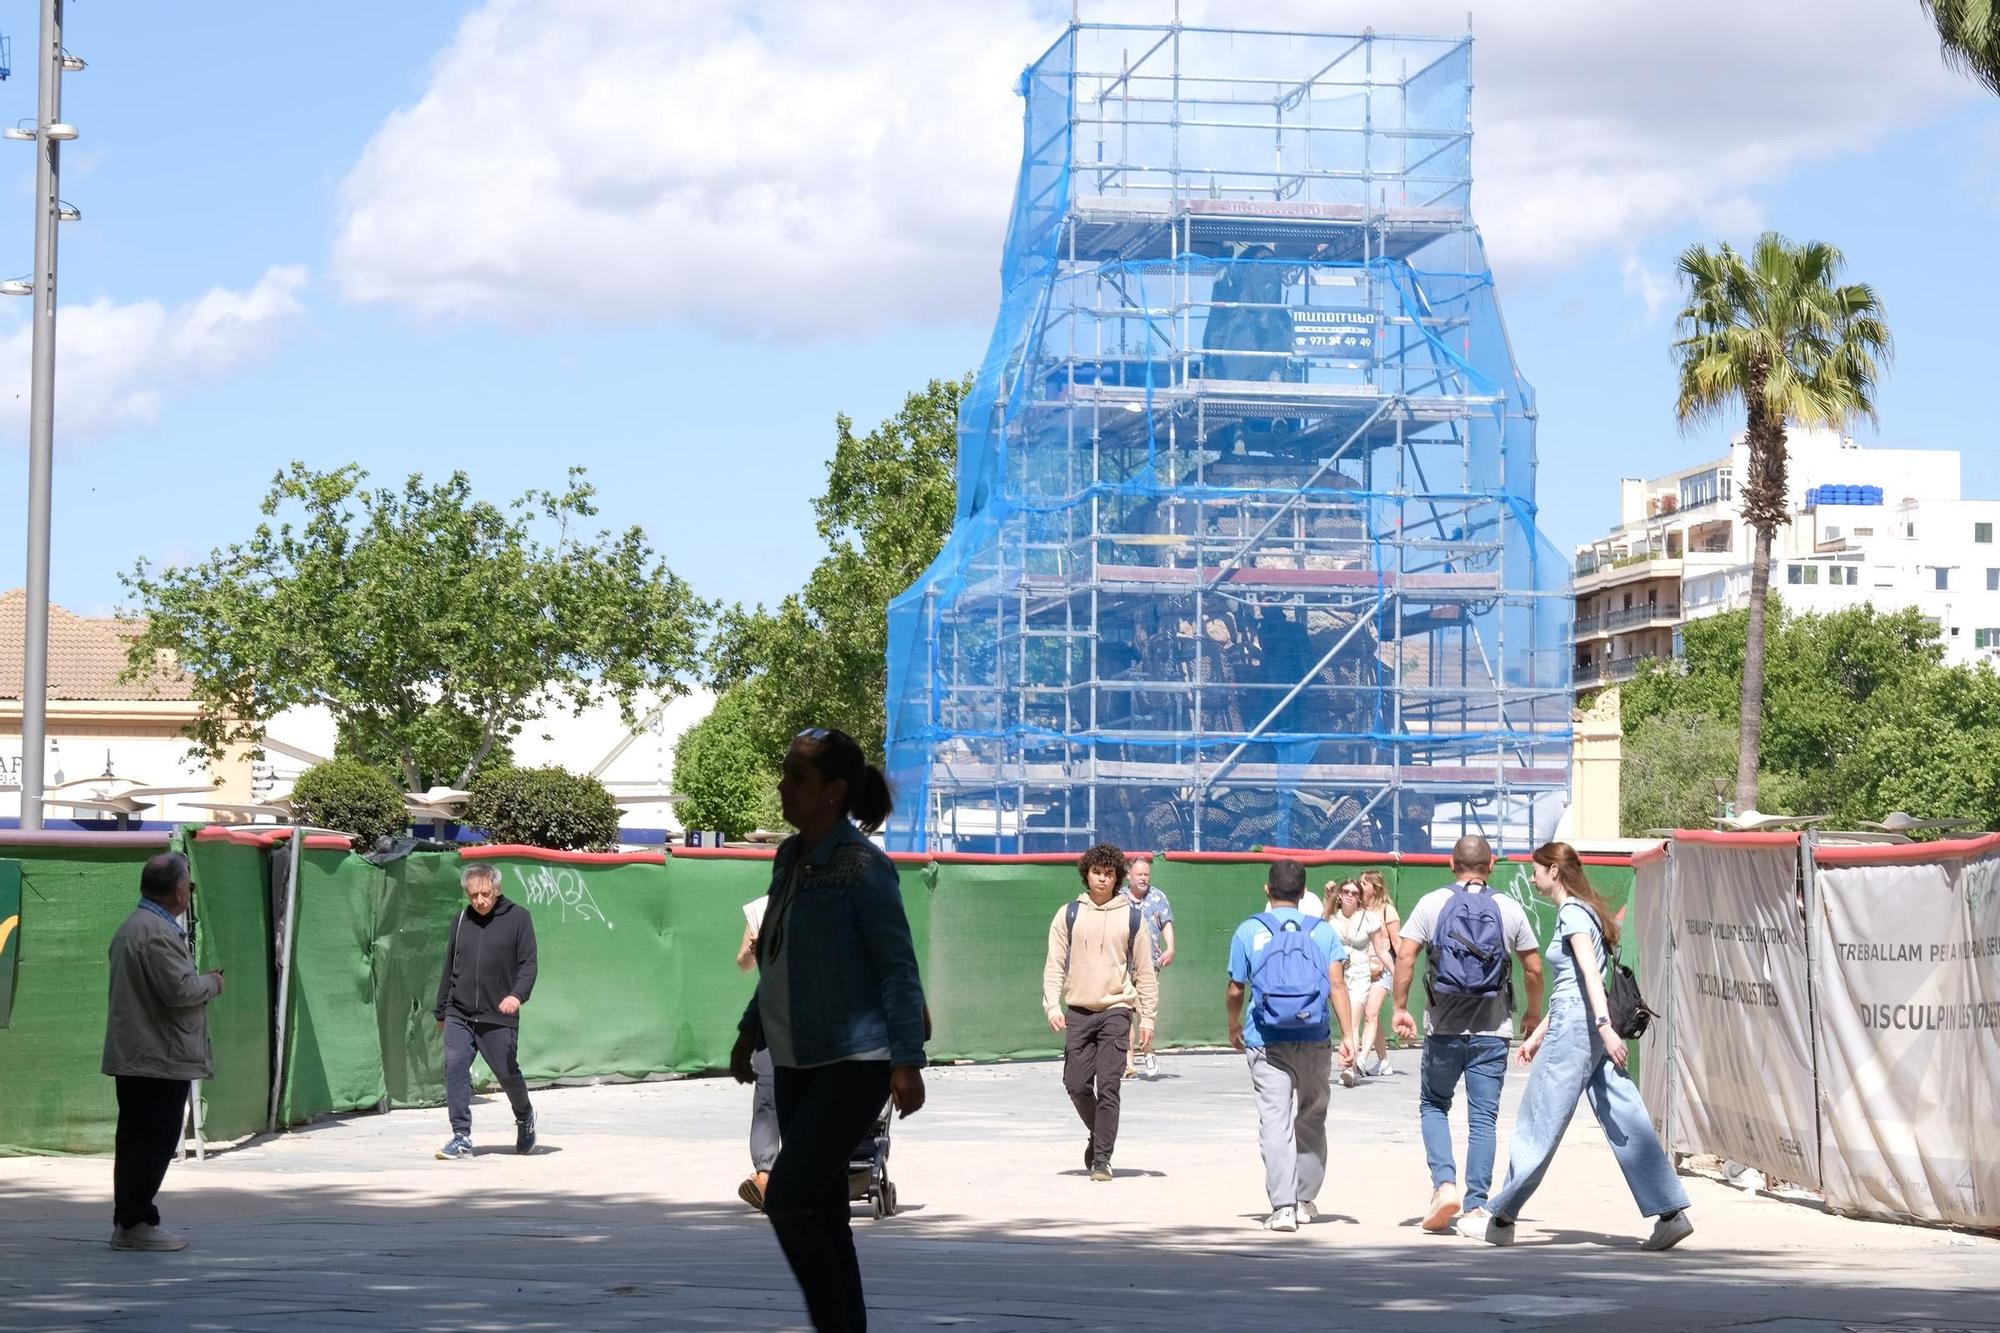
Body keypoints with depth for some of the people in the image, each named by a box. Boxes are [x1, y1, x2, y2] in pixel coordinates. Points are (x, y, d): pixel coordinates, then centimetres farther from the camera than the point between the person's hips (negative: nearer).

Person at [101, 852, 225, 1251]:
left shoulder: (131, 926, 17)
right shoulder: (158, 933, -18)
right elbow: (180, 990, -24)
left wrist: (203, 981, 19)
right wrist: (213, 982, -5)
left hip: (132, 1056, 11)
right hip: (160, 1059, -11)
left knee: (136, 1140, 13)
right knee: (155, 1140, -7)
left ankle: (127, 1222, 17)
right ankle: (136, 1223, -5)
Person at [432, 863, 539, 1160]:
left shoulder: (518, 918, -1)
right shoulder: (461, 920, 12)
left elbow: (528, 963, -4)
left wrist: (518, 994, -22)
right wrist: (441, 1010, 23)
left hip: (498, 1018, -3)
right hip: (458, 1016, 3)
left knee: (507, 1074, 4)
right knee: (454, 1068, -12)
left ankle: (525, 1117, 35)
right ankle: (461, 1137, -9)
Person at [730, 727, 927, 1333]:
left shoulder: (862, 866, -13)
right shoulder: (790, 857, 9)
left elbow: (898, 966, -15)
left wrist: (907, 1062, -19)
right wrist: (750, 1031, 22)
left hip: (854, 1063, -8)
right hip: (796, 1062, 8)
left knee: (787, 1198, -15)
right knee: (821, 1213, 9)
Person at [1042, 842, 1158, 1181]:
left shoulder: (1131, 916, 5)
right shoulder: (1069, 914, 6)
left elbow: (1144, 970, 8)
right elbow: (1054, 964, 6)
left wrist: (1147, 1017, 4)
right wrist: (1052, 1006, -7)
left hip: (1116, 1010, -2)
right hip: (1078, 1011, 2)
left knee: (1108, 1085, -10)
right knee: (1077, 1084, 1)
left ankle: (1102, 1158, -6)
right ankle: (1098, 1134, 28)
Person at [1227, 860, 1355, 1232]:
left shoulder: (1249, 931, 3)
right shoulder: (1323, 931, 5)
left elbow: (1235, 990, 6)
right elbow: (1337, 984, -4)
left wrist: (1234, 1027, 23)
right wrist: (1348, 1035, -6)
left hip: (1266, 1043, -2)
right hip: (1314, 1042, 2)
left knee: (1274, 1122, -5)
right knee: (1311, 1121, 17)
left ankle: (1283, 1206, -15)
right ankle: (1305, 1200, 26)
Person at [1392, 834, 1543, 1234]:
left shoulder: (1432, 904, -1)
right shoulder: (1509, 909, 2)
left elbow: (1405, 957, -8)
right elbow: (1533, 968, 6)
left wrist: (1400, 1008, 0)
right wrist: (1533, 1014, 20)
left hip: (1443, 1029, -1)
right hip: (1492, 1032, 1)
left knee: (1433, 1106, 16)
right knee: (1483, 1118, 5)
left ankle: (1445, 1184, -3)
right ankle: (1476, 1205, 2)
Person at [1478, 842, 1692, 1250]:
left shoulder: (1572, 913, -8)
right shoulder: (1581, 910, 21)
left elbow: (1590, 973, -21)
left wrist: (1604, 1026, -30)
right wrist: (1539, 1033, 31)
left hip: (1574, 1027, -9)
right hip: (1590, 1026, 9)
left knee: (1537, 1124, 0)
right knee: (1626, 1121, 1)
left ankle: (1502, 1216, 9)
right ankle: (1671, 1212, -8)